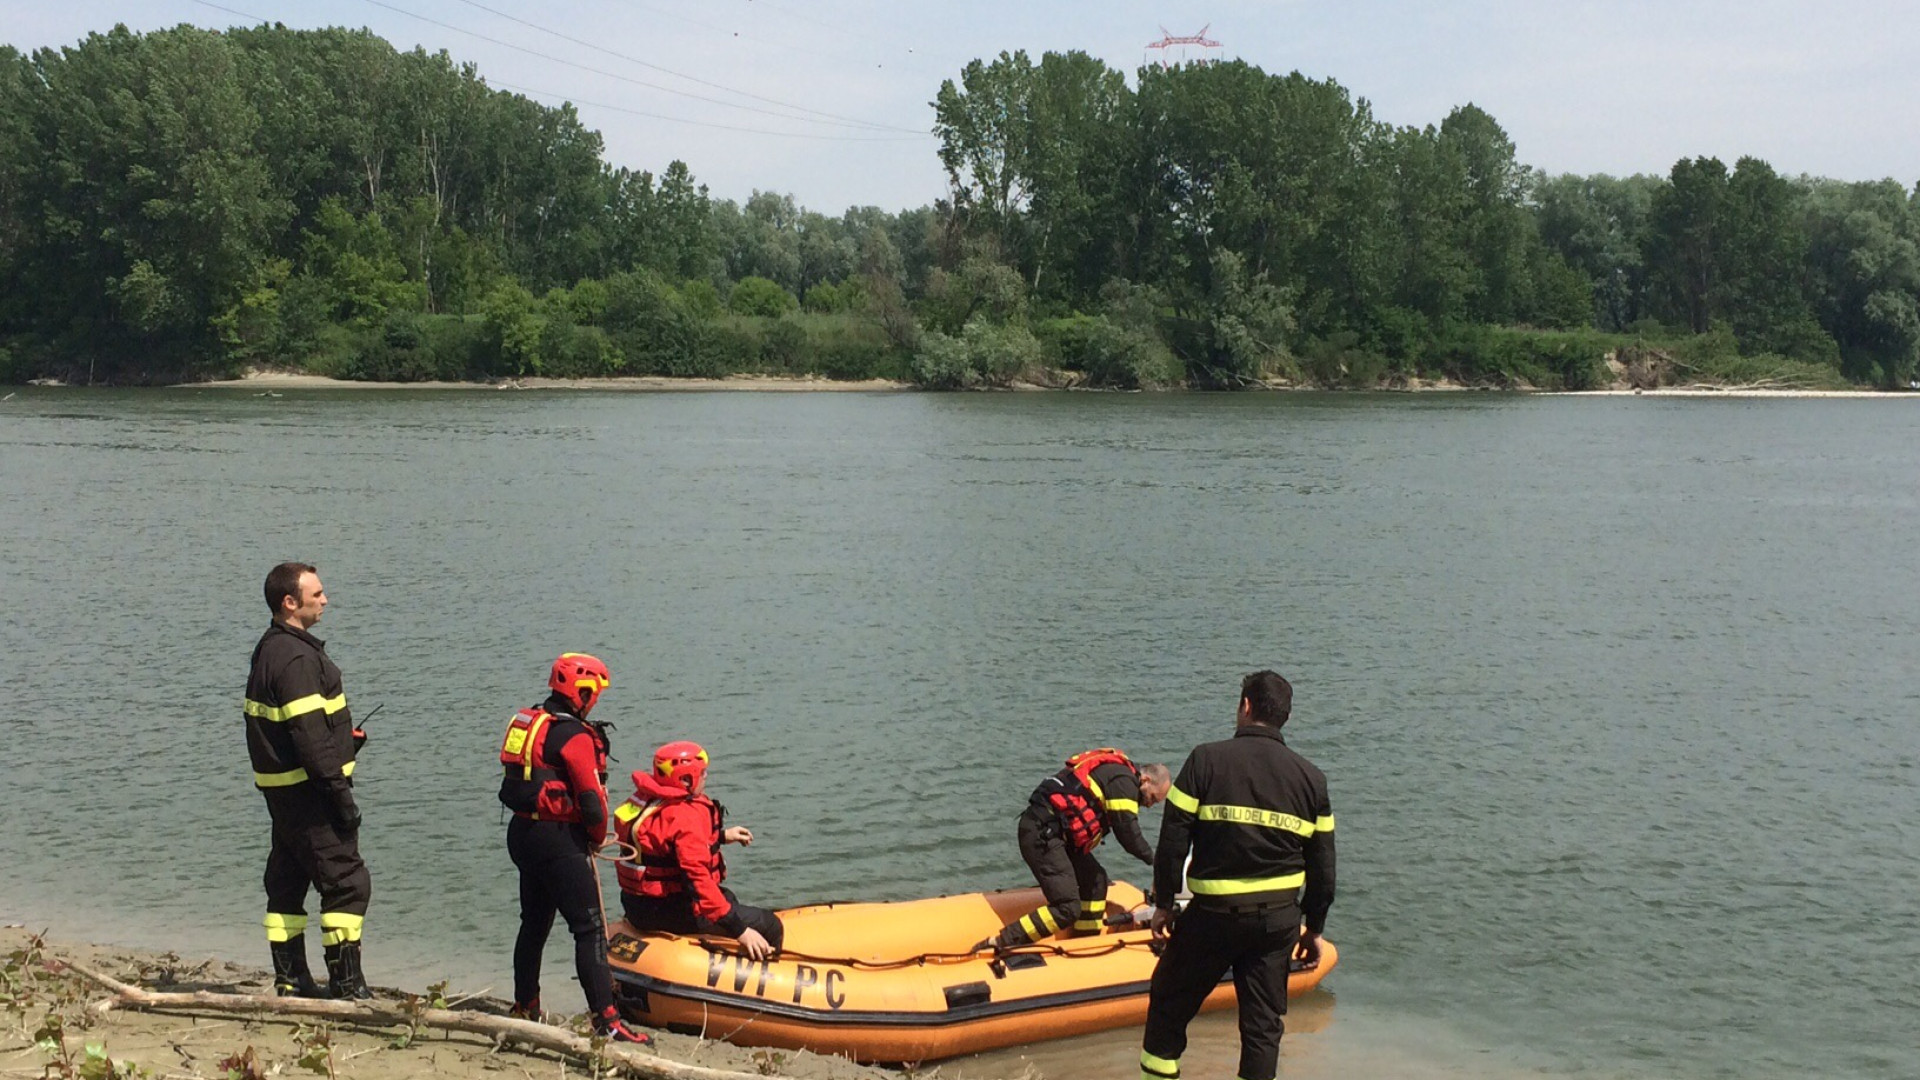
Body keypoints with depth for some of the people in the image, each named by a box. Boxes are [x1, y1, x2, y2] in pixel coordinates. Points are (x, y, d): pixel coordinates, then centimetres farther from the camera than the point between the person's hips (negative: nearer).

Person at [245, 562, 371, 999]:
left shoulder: (269, 650, 14)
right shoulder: (297, 658, -19)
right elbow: (310, 738, -24)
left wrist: (344, 737, 13)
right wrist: (341, 795, -21)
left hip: (281, 789, 11)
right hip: (307, 788, -11)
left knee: (287, 881, 14)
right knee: (346, 882, -6)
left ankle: (290, 980, 21)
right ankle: (346, 984, -4)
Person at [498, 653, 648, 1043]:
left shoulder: (525, 722, 11)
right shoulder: (574, 735, -15)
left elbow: (511, 788, 15)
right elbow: (591, 799, -20)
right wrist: (597, 837, 0)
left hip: (521, 832, 9)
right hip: (558, 840, -9)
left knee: (534, 922, 22)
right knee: (590, 928, -8)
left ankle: (524, 1007, 32)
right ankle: (606, 1021, -10)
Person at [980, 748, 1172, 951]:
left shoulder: (1113, 771, 21)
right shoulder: (1123, 780, -9)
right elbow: (1128, 833, -10)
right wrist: (1152, 858, 5)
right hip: (1041, 833, -11)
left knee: (1095, 879, 17)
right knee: (1067, 909, -15)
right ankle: (998, 944, -19)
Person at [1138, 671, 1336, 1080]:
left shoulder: (1206, 759, -6)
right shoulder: (1311, 777, 4)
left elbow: (1173, 839, -8)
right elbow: (1322, 866, 7)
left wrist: (1163, 902, 3)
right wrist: (1315, 928, 17)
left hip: (1215, 913, -3)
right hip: (1280, 917, 3)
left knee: (1169, 1000, 14)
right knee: (1264, 1021, 11)